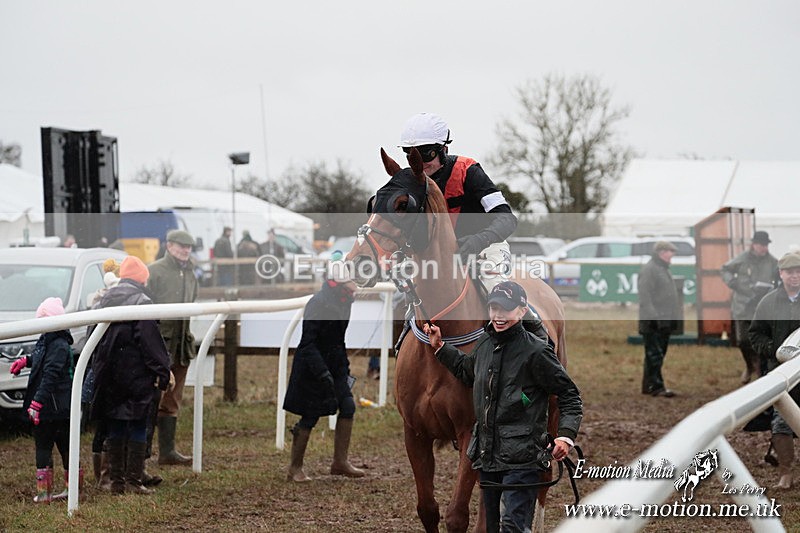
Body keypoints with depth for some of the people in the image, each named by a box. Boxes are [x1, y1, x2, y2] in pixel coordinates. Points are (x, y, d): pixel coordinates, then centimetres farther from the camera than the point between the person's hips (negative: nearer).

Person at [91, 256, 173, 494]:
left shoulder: (104, 301, 8)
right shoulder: (141, 301, -11)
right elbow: (151, 341, -14)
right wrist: (163, 371, -9)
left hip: (108, 376, 6)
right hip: (136, 375, -6)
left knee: (114, 429, 11)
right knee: (137, 428, 1)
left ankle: (116, 481, 12)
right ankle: (134, 481, -1)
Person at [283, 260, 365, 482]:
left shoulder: (343, 303, 6)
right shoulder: (317, 304, -21)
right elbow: (308, 342, -24)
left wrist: (344, 366, 20)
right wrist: (322, 372, -30)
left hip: (334, 363, 8)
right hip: (312, 366, -8)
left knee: (347, 406, 0)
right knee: (310, 417, -3)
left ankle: (340, 462, 8)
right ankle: (295, 469, 8)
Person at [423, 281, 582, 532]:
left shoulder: (535, 351, -11)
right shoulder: (485, 343, 9)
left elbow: (570, 397, -6)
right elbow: (468, 372, 33)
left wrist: (566, 435, -18)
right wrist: (440, 347, 28)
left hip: (521, 458, -8)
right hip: (487, 454, 8)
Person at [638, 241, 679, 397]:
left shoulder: (663, 270, 21)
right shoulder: (649, 270, -11)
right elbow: (644, 296, -19)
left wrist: (673, 317, 23)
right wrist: (652, 316, -25)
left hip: (665, 322, 10)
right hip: (653, 322, -10)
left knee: (659, 355, 12)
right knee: (655, 355, -10)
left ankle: (648, 385, 17)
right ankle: (656, 386, -12)